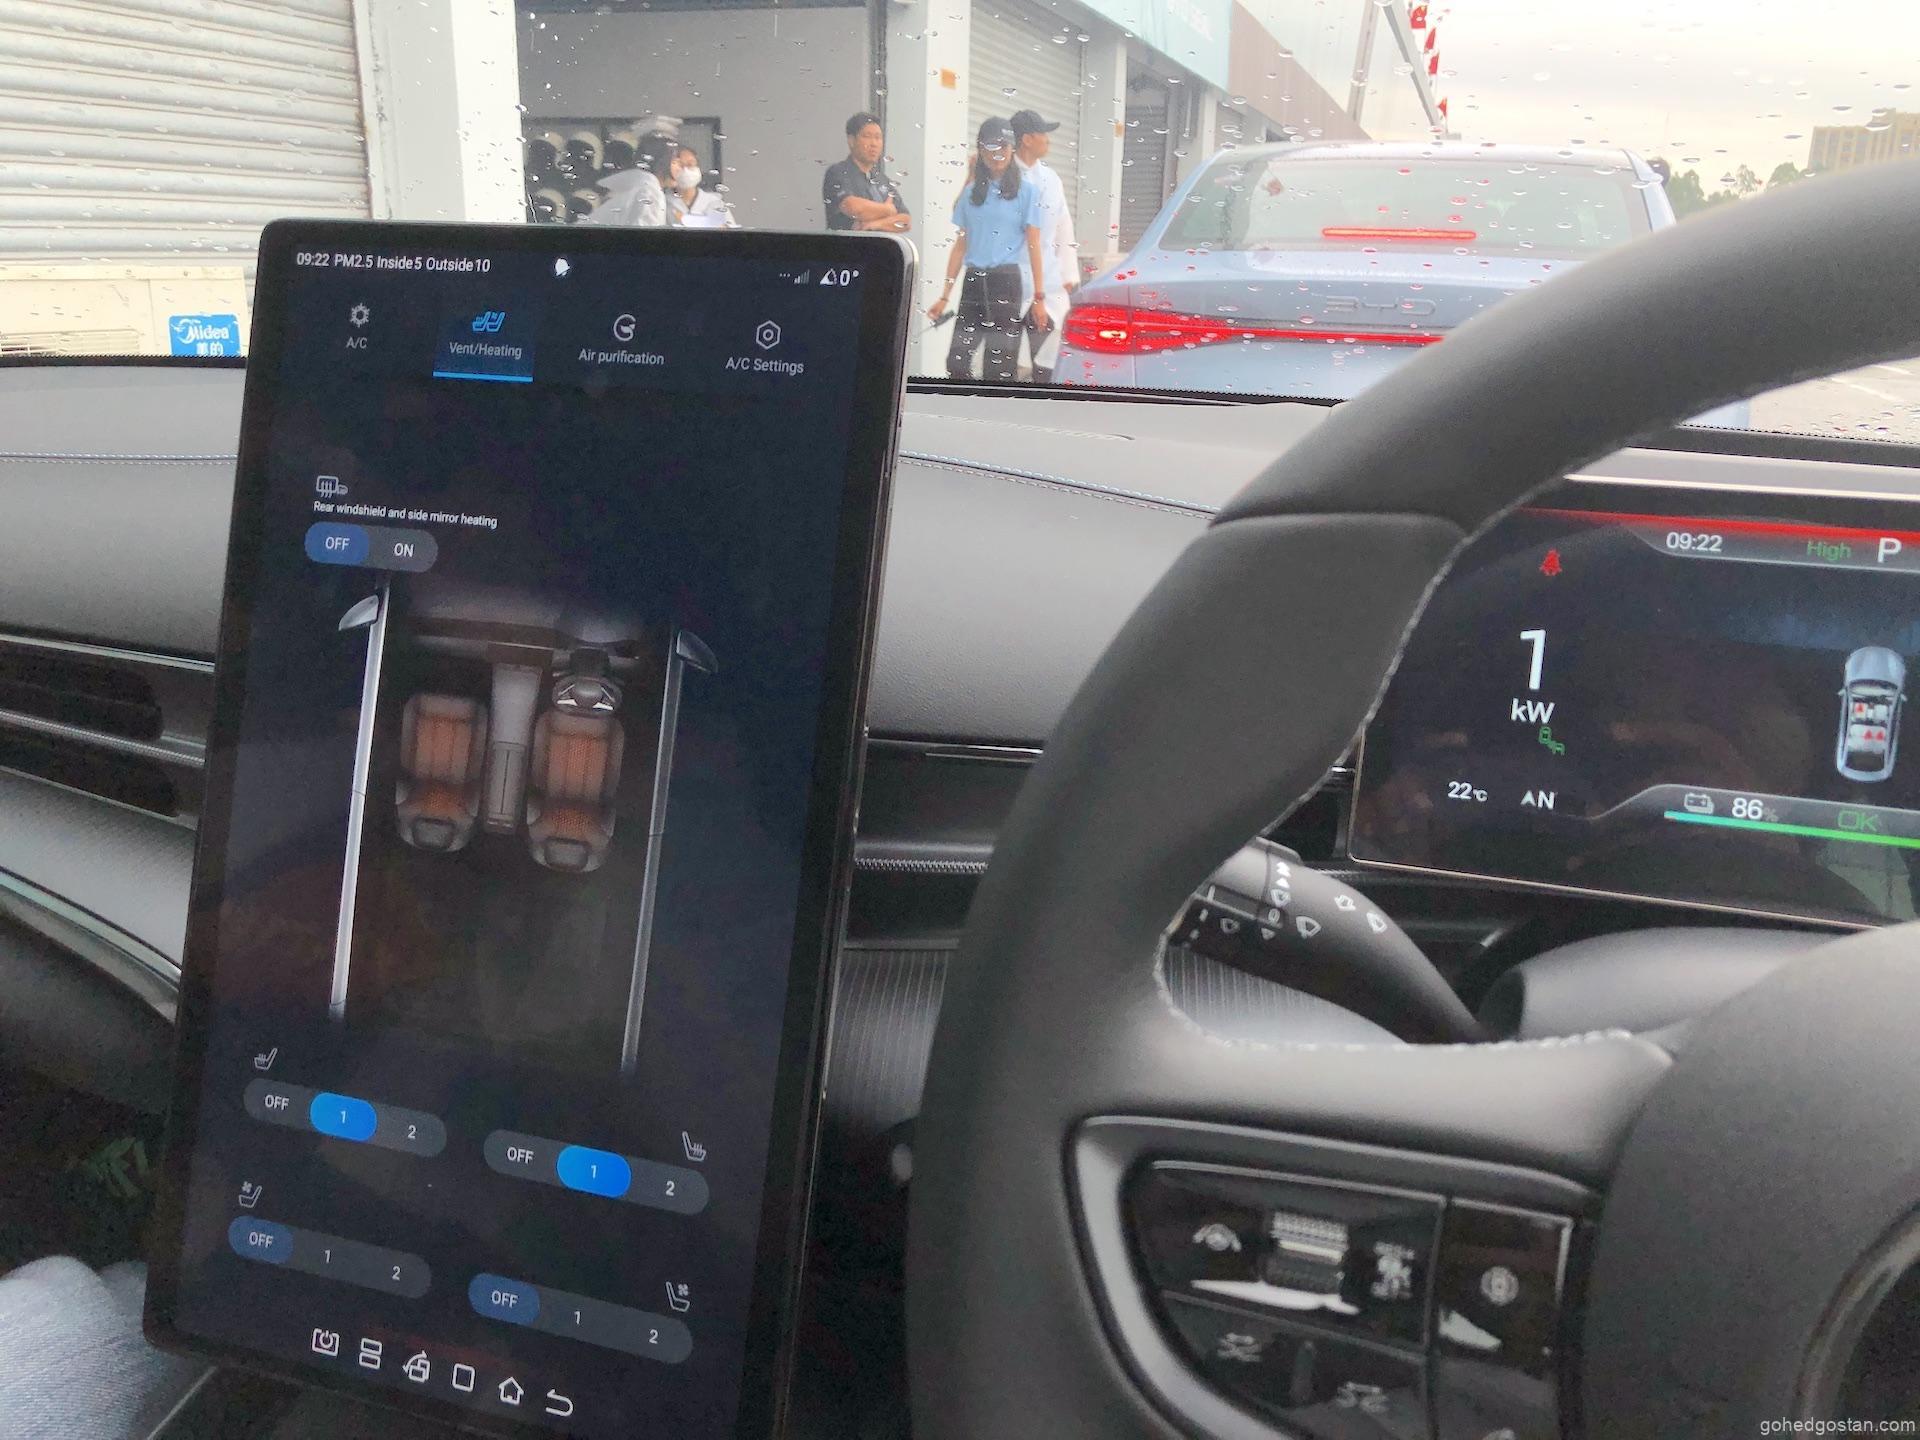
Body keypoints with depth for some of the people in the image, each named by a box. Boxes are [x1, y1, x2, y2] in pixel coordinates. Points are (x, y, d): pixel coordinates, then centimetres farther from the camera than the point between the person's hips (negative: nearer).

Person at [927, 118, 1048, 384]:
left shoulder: (1026, 190, 3)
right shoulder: (971, 192, 14)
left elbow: (1033, 246, 0)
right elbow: (961, 245, 15)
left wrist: (1039, 297, -6)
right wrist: (944, 296, 10)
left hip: (1006, 281, -4)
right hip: (973, 282, 4)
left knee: (999, 368, -5)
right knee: (956, 363, -3)